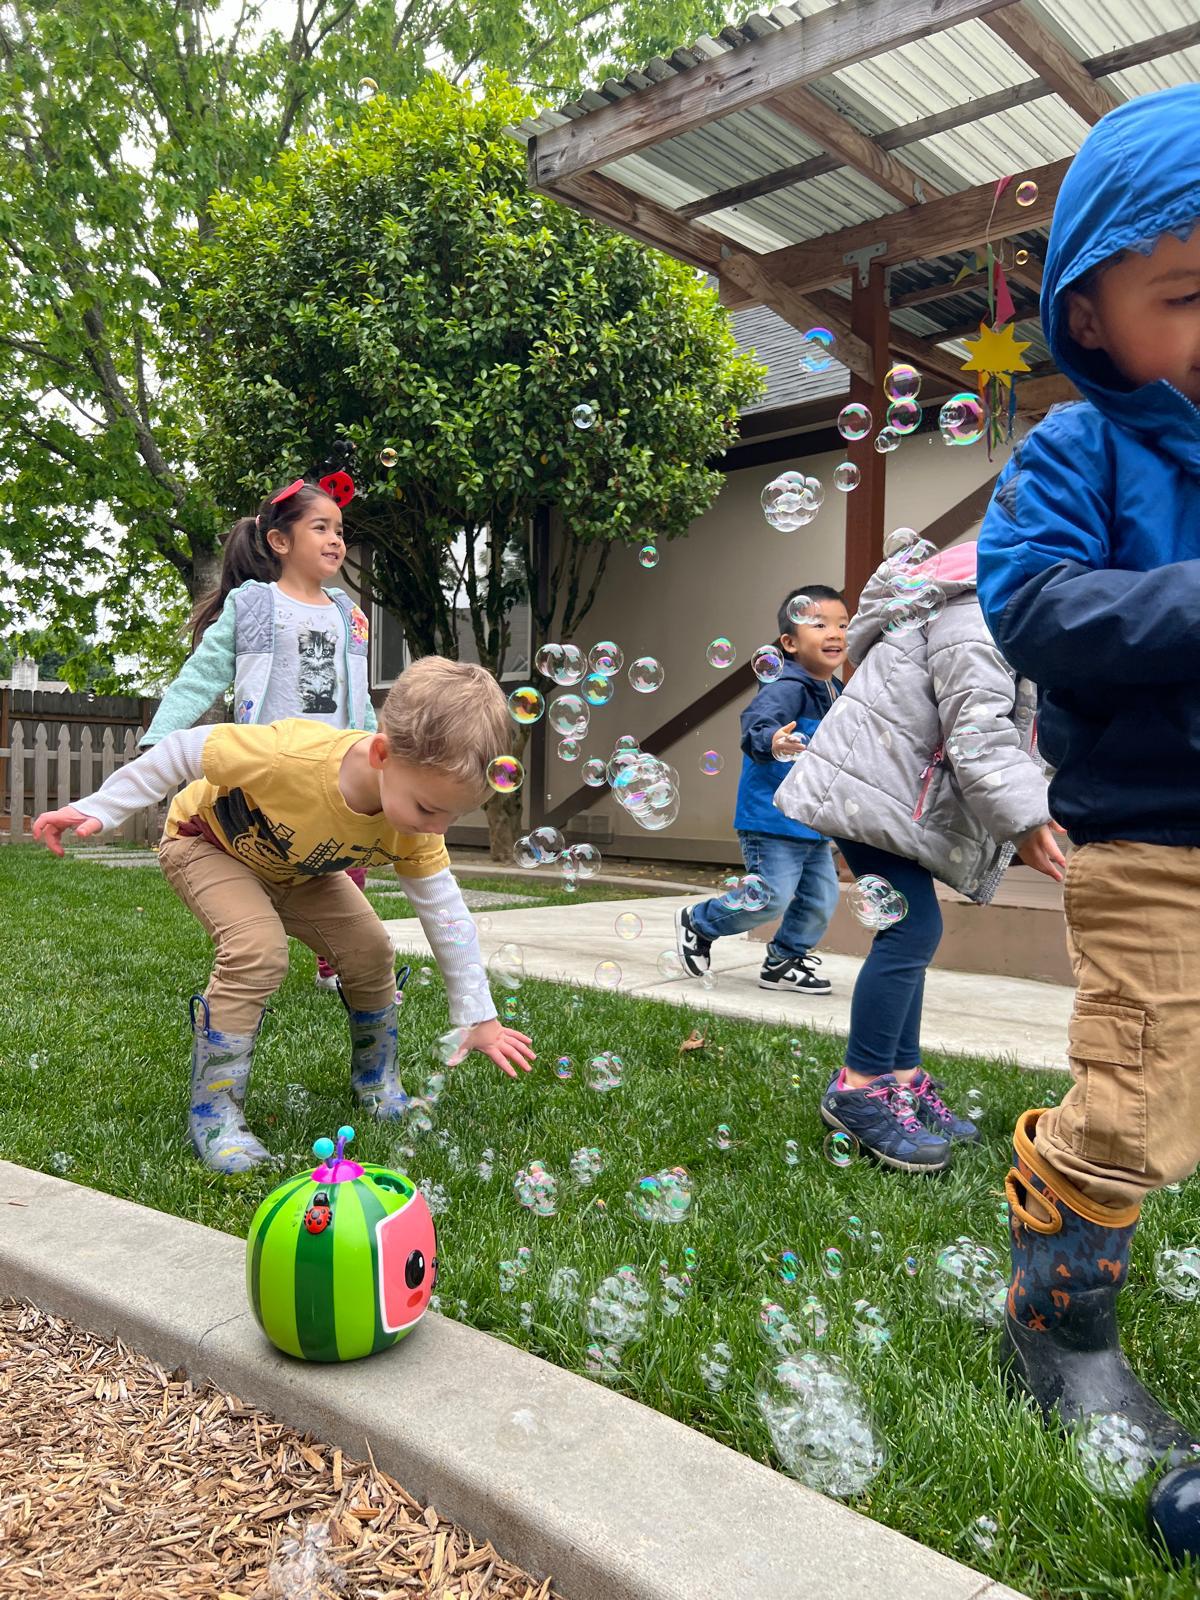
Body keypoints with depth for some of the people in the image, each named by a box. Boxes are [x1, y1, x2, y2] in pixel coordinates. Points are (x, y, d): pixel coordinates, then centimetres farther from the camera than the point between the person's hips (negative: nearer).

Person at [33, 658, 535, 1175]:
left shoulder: (416, 823, -29)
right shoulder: (289, 754, -46)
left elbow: (446, 914, -17)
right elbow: (181, 750, -29)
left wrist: (477, 1016, -14)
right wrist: (99, 809, -22)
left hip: (298, 870, 5)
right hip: (206, 843, -5)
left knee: (370, 950, -7)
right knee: (258, 949, -29)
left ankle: (376, 1081, 19)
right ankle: (213, 1111, -13)